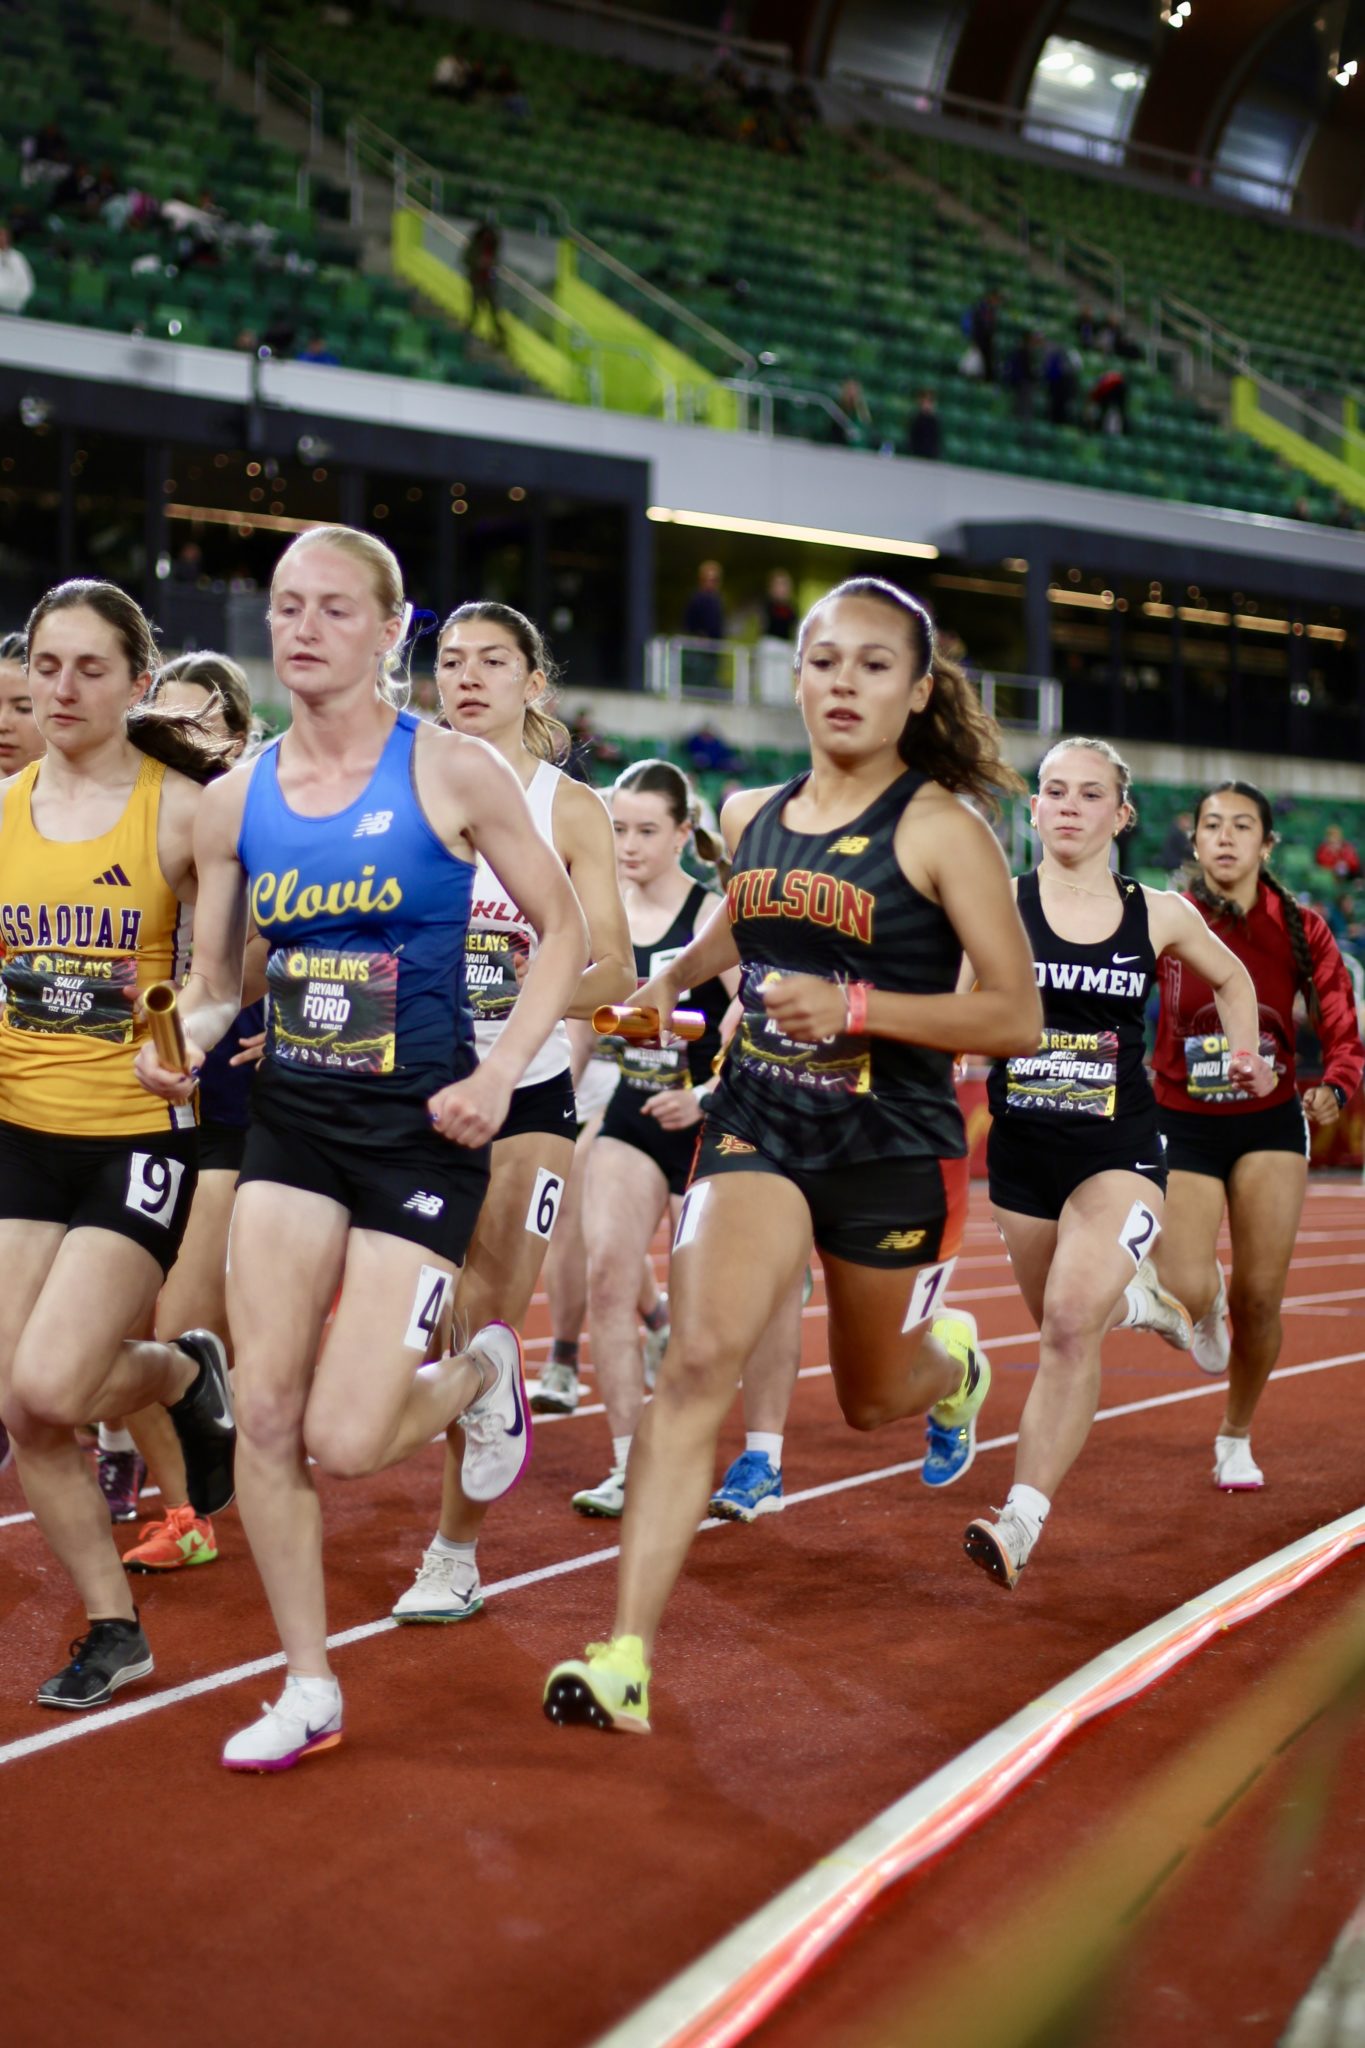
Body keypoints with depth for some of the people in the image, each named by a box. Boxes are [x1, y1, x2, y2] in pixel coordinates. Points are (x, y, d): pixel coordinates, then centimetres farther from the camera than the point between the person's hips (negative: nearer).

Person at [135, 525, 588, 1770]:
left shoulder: (453, 774, -7)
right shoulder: (237, 801, 4)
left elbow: (565, 933, -1)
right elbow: (214, 983, 13)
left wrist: (501, 1074, -12)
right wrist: (179, 1045, -9)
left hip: (421, 1123, -4)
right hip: (292, 1119, 4)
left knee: (346, 1442, -10)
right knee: (265, 1415, -3)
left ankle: (481, 1374, 25)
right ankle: (309, 1690, 15)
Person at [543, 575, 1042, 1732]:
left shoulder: (941, 830, -11)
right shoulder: (754, 820, 5)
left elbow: (1019, 1019, -14)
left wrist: (856, 1006, -24)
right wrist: (676, 979, 13)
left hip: (895, 1147, -3)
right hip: (757, 1125, 3)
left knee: (874, 1400, 17)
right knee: (699, 1357, -19)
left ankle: (953, 1364, 57)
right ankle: (626, 1658, -19)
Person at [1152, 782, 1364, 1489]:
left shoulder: (1300, 929, -4)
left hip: (1270, 1125, 1)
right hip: (1183, 1126, -1)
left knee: (1259, 1301, -2)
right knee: (1186, 1295, -15)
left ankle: (1236, 1438, 24)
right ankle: (1207, 1303, 27)